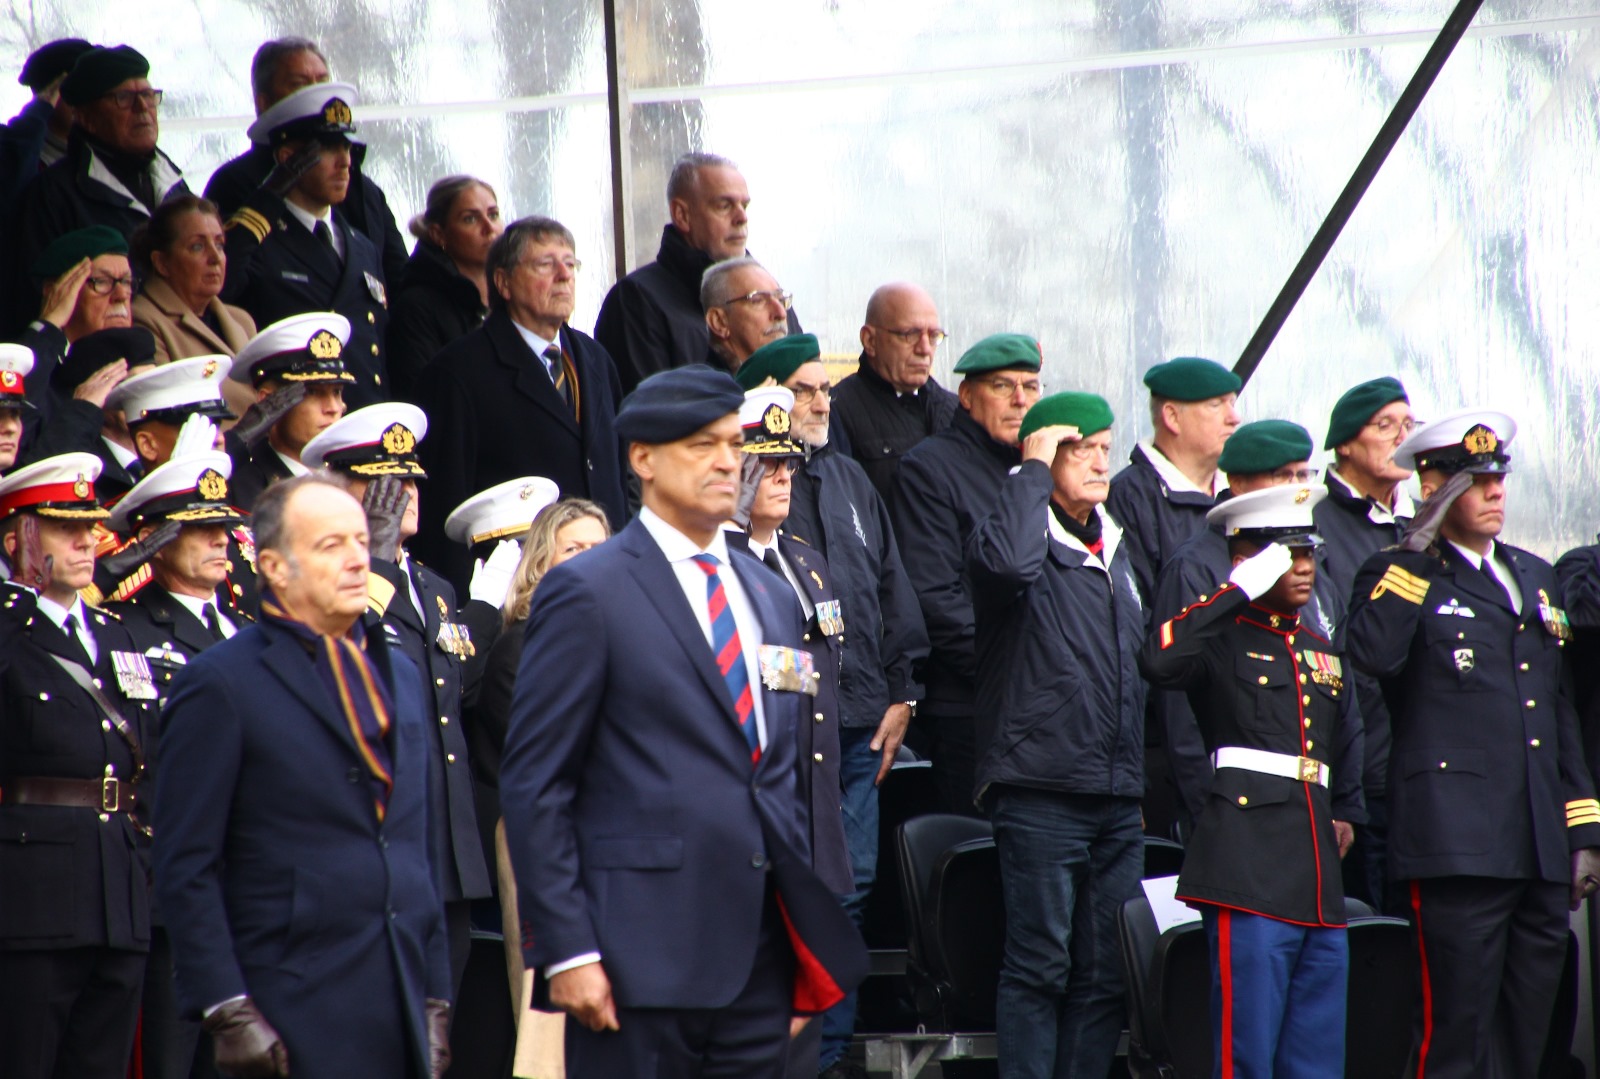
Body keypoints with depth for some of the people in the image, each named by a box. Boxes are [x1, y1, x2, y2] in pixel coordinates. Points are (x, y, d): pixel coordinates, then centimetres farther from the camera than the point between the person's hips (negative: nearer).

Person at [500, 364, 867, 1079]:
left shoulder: (772, 598, 17)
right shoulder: (588, 593, -4)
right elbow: (533, 785, -7)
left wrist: (806, 909, 15)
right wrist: (565, 951, -13)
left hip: (761, 956, 6)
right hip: (644, 959, -6)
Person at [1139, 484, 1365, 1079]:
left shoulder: (1321, 650, 20)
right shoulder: (1223, 640, -1)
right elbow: (1158, 660, -25)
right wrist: (1239, 591, -18)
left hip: (1318, 882, 7)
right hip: (1251, 871, -7)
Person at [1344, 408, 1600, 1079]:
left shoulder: (1536, 578, 22)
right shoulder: (1399, 577, 2)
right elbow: (1372, 652, -21)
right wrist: (1419, 552, -14)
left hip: (1541, 850, 7)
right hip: (1459, 845, -6)